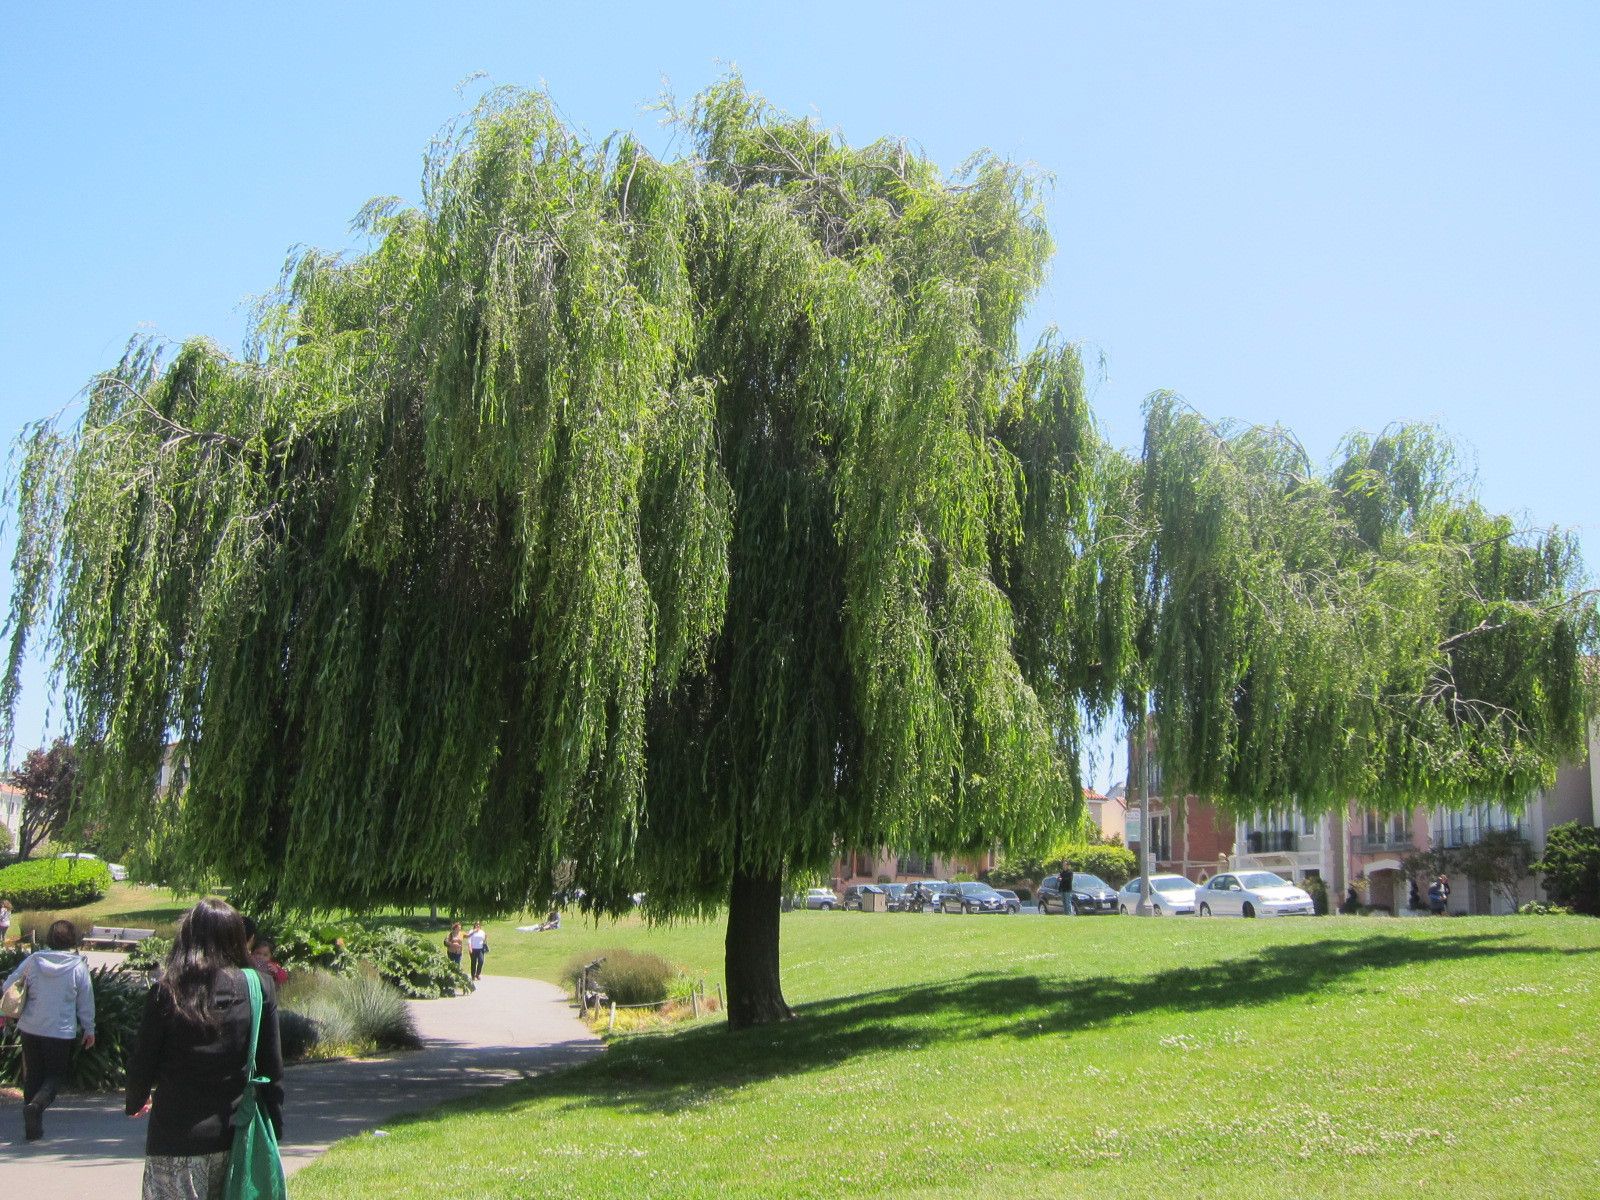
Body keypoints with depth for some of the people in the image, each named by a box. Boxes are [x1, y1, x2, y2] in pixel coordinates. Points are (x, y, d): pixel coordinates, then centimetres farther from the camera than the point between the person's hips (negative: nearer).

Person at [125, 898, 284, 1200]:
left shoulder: (165, 993, -6)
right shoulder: (259, 988, -2)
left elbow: (142, 1063, 1)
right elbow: (272, 1067, 0)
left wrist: (135, 1103, 23)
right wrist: (273, 1129, 10)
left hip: (175, 1140, -2)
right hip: (234, 1137, 2)